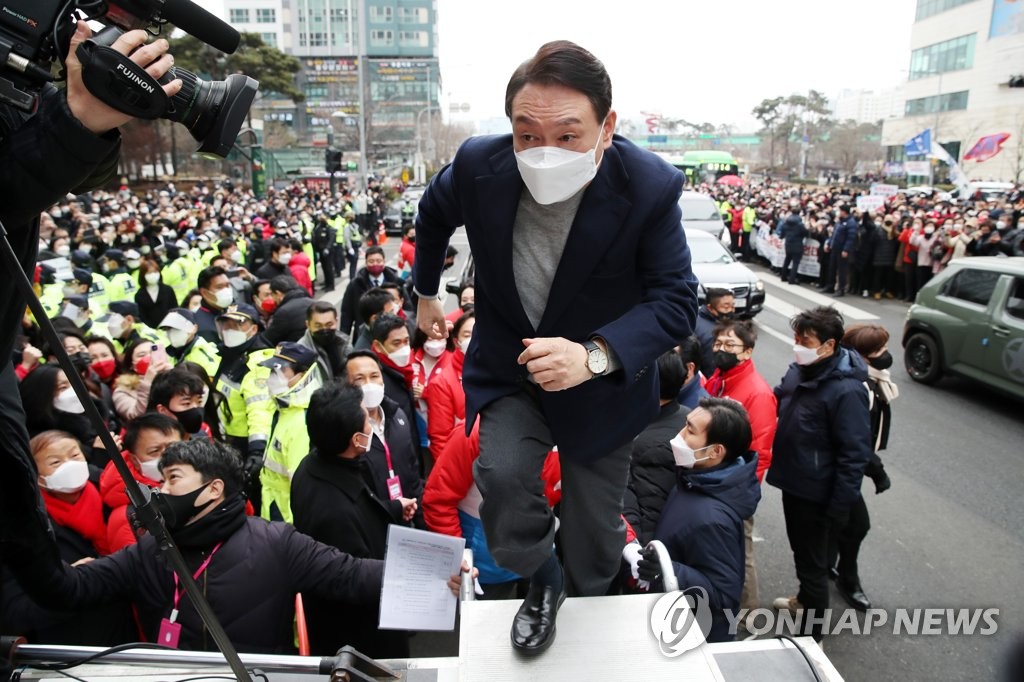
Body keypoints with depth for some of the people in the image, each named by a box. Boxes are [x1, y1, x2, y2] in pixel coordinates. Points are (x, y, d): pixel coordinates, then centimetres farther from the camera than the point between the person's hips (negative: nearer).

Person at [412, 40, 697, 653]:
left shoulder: (650, 187, -25)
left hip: (604, 382, 0)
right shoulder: (478, 165, -20)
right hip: (509, 368, 1)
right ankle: (542, 580, 10)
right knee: (501, 473, -25)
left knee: (596, 530, 12)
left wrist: (595, 355, -40)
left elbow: (675, 301, -22)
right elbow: (434, 215, 4)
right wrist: (426, 291, 16)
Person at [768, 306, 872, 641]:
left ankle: (811, 634, 25)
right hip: (791, 481, 8)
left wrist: (840, 507, -19)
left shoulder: (846, 391, -25)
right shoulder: (800, 369, -1)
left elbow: (855, 454, -22)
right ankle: (804, 599, 51)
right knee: (800, 550, 28)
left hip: (815, 493, -8)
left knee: (812, 562, 8)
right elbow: (778, 401, 17)